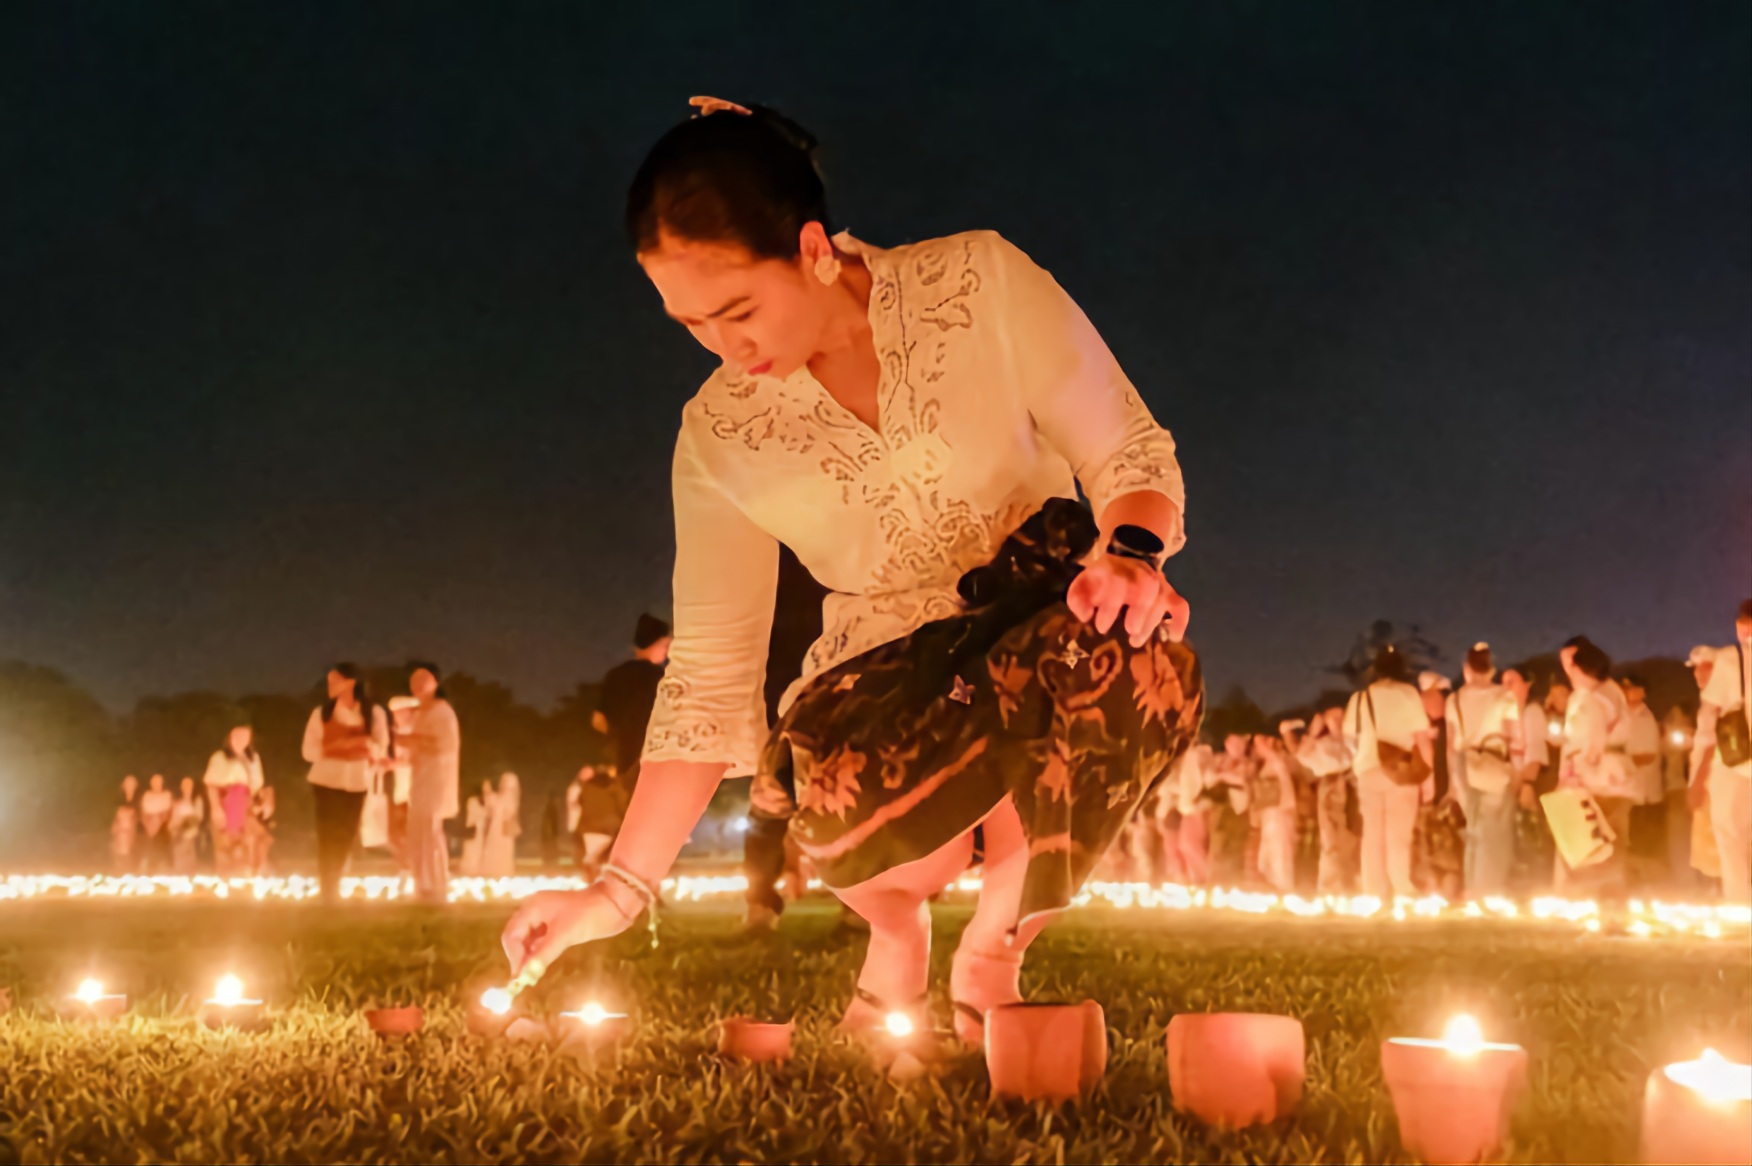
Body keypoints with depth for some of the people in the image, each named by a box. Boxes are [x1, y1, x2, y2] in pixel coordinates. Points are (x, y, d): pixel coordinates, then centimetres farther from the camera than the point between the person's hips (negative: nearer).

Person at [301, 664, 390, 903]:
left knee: (346, 838, 7)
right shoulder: (321, 712, -1)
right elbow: (309, 750, -3)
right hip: (326, 782, -1)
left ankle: (335, 889, 22)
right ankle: (328, 892, 1)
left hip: (356, 783, 1)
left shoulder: (374, 713, 0)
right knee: (328, 838, -5)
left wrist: (367, 745, -21)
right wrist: (337, 746, -17)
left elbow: (381, 749, 0)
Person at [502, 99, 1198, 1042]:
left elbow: (1130, 450, -3)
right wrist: (617, 891, -7)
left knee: (1149, 664, -37)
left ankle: (990, 957, -10)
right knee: (835, 798, -36)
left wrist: (1132, 552, -27)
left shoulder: (983, 284, -9)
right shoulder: (719, 435, -3)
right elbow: (709, 680, -1)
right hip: (889, 686, 0)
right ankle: (896, 927, 4)